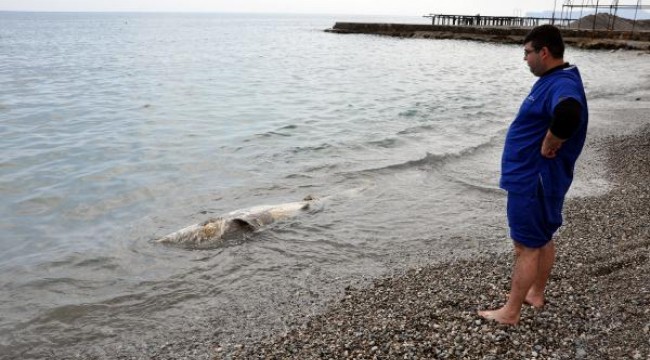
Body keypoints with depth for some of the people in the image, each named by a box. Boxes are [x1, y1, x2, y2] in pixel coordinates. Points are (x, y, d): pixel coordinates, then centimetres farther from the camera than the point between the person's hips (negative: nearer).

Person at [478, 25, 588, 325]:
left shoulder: (562, 84, -24)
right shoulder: (554, 79, 10)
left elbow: (568, 114, -47)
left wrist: (550, 145, -31)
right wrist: (546, 144, 10)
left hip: (533, 180, -10)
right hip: (537, 176, 10)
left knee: (526, 246, -1)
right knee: (542, 238, 20)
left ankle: (510, 312, 11)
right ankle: (536, 294, 36)